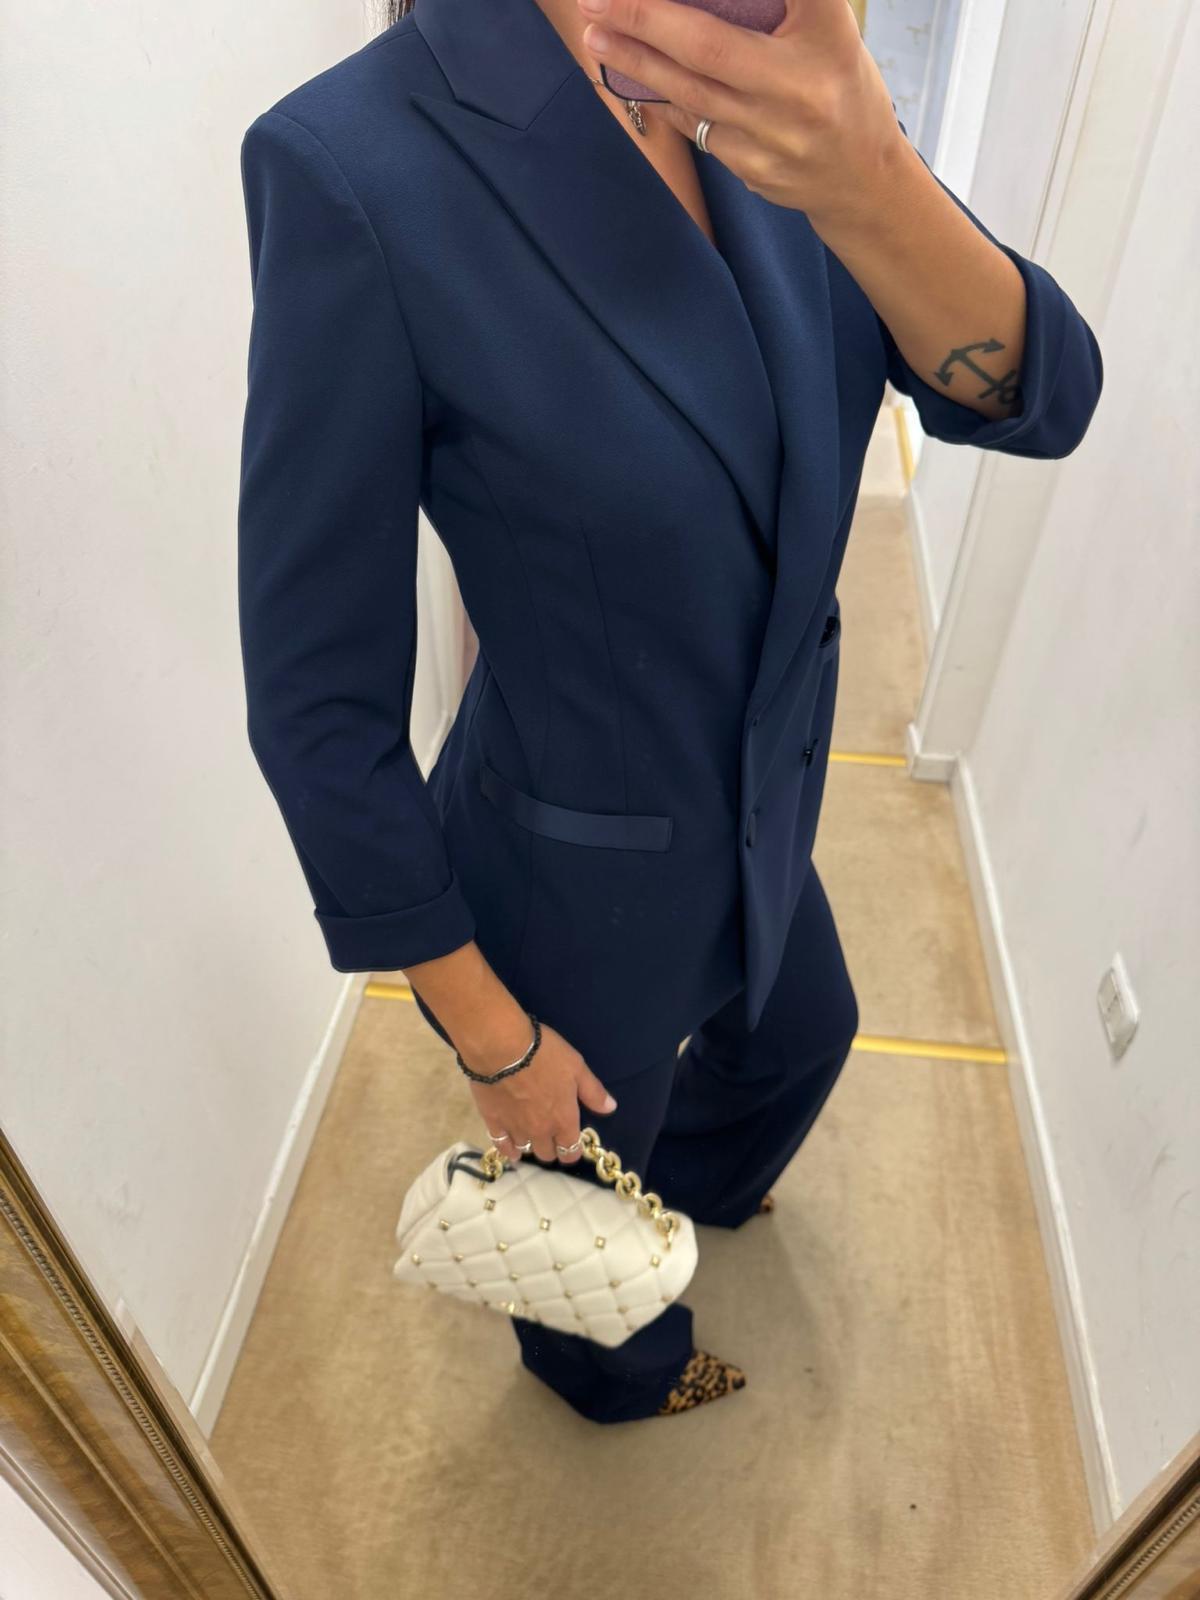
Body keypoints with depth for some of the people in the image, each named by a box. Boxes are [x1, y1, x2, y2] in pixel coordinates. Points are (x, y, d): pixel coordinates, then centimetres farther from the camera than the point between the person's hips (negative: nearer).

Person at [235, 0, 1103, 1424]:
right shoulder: (359, 165, -28)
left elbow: (1041, 396, -15)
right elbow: (318, 704, -23)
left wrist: (868, 183, -37)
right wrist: (493, 1041, -13)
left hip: (758, 812, 6)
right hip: (582, 886, -6)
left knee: (801, 1033, 35)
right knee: (582, 1158, 26)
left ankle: (694, 1177, 73)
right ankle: (605, 1365, 66)